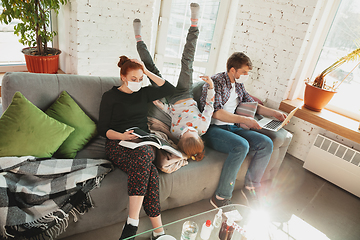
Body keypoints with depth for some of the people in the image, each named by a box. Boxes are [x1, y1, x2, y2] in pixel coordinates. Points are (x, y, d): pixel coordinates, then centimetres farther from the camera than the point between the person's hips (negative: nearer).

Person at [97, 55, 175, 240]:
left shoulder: (143, 93, 21)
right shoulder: (110, 96, 10)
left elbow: (169, 89, 15)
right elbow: (102, 129, 5)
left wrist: (147, 72, 10)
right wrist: (123, 136, -16)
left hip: (144, 143, 3)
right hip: (118, 144, -3)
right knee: (149, 171, -35)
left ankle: (132, 224, -30)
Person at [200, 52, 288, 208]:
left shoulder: (238, 85, 16)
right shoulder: (216, 82, -10)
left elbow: (252, 104, 27)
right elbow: (215, 112, -21)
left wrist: (274, 113, 15)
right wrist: (244, 120, -21)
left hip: (232, 127, 8)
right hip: (213, 129, -8)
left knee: (266, 143, -11)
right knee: (241, 146, -34)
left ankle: (250, 187, 2)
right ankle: (221, 197, -22)